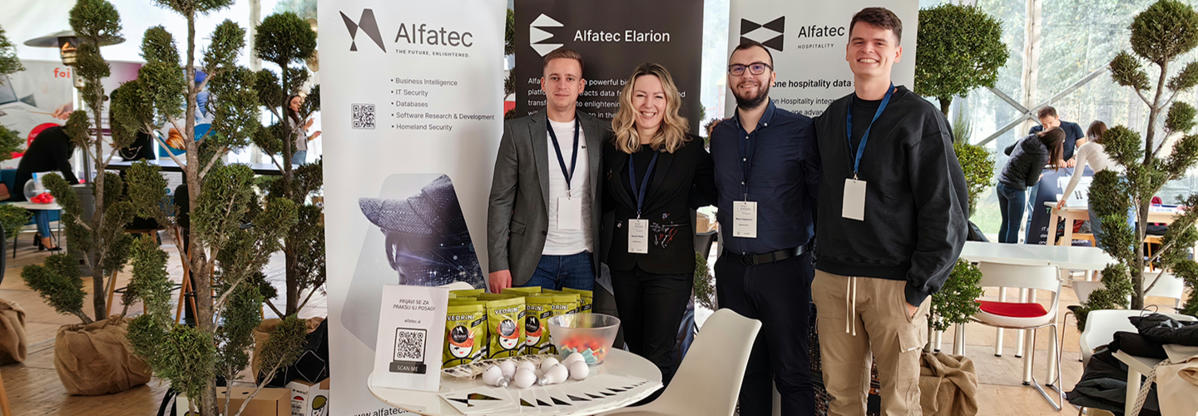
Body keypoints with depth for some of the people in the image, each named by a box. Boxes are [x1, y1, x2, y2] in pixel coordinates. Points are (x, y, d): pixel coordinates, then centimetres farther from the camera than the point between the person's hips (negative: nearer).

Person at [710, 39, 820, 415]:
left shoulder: (799, 130, -6)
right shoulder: (720, 135, 9)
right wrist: (728, 225, 12)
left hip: (783, 268, -4)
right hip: (733, 269, 5)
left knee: (791, 373, 3)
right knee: (747, 369, 14)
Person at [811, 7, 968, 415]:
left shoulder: (920, 117, -2)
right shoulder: (830, 119, 12)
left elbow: (947, 209, -7)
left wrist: (919, 288, -12)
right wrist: (816, 265, 10)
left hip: (894, 284, -4)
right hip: (832, 278, 4)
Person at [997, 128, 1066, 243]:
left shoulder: (1028, 138, 3)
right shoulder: (1042, 154, -17)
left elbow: (1007, 150, 20)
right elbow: (1031, 181, -9)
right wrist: (1038, 178, 11)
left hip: (1001, 184, 8)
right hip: (1015, 189, -8)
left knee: (1005, 223, 17)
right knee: (1014, 227, 3)